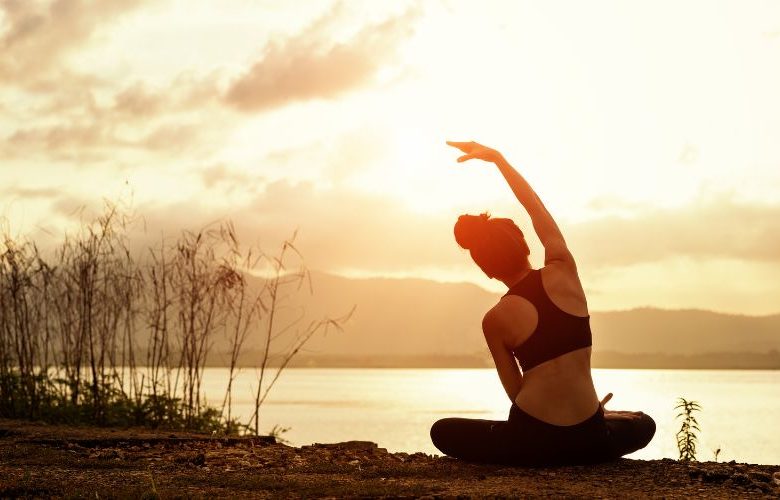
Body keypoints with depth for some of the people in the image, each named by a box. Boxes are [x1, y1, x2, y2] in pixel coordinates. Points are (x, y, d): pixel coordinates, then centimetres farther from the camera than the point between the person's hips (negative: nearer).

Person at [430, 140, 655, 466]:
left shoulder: (494, 321, -5)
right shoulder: (563, 271, -2)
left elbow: (517, 392, 0)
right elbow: (536, 207, 12)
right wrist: (497, 158, 19)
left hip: (532, 441, -3)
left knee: (442, 432, 21)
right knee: (643, 425, 37)